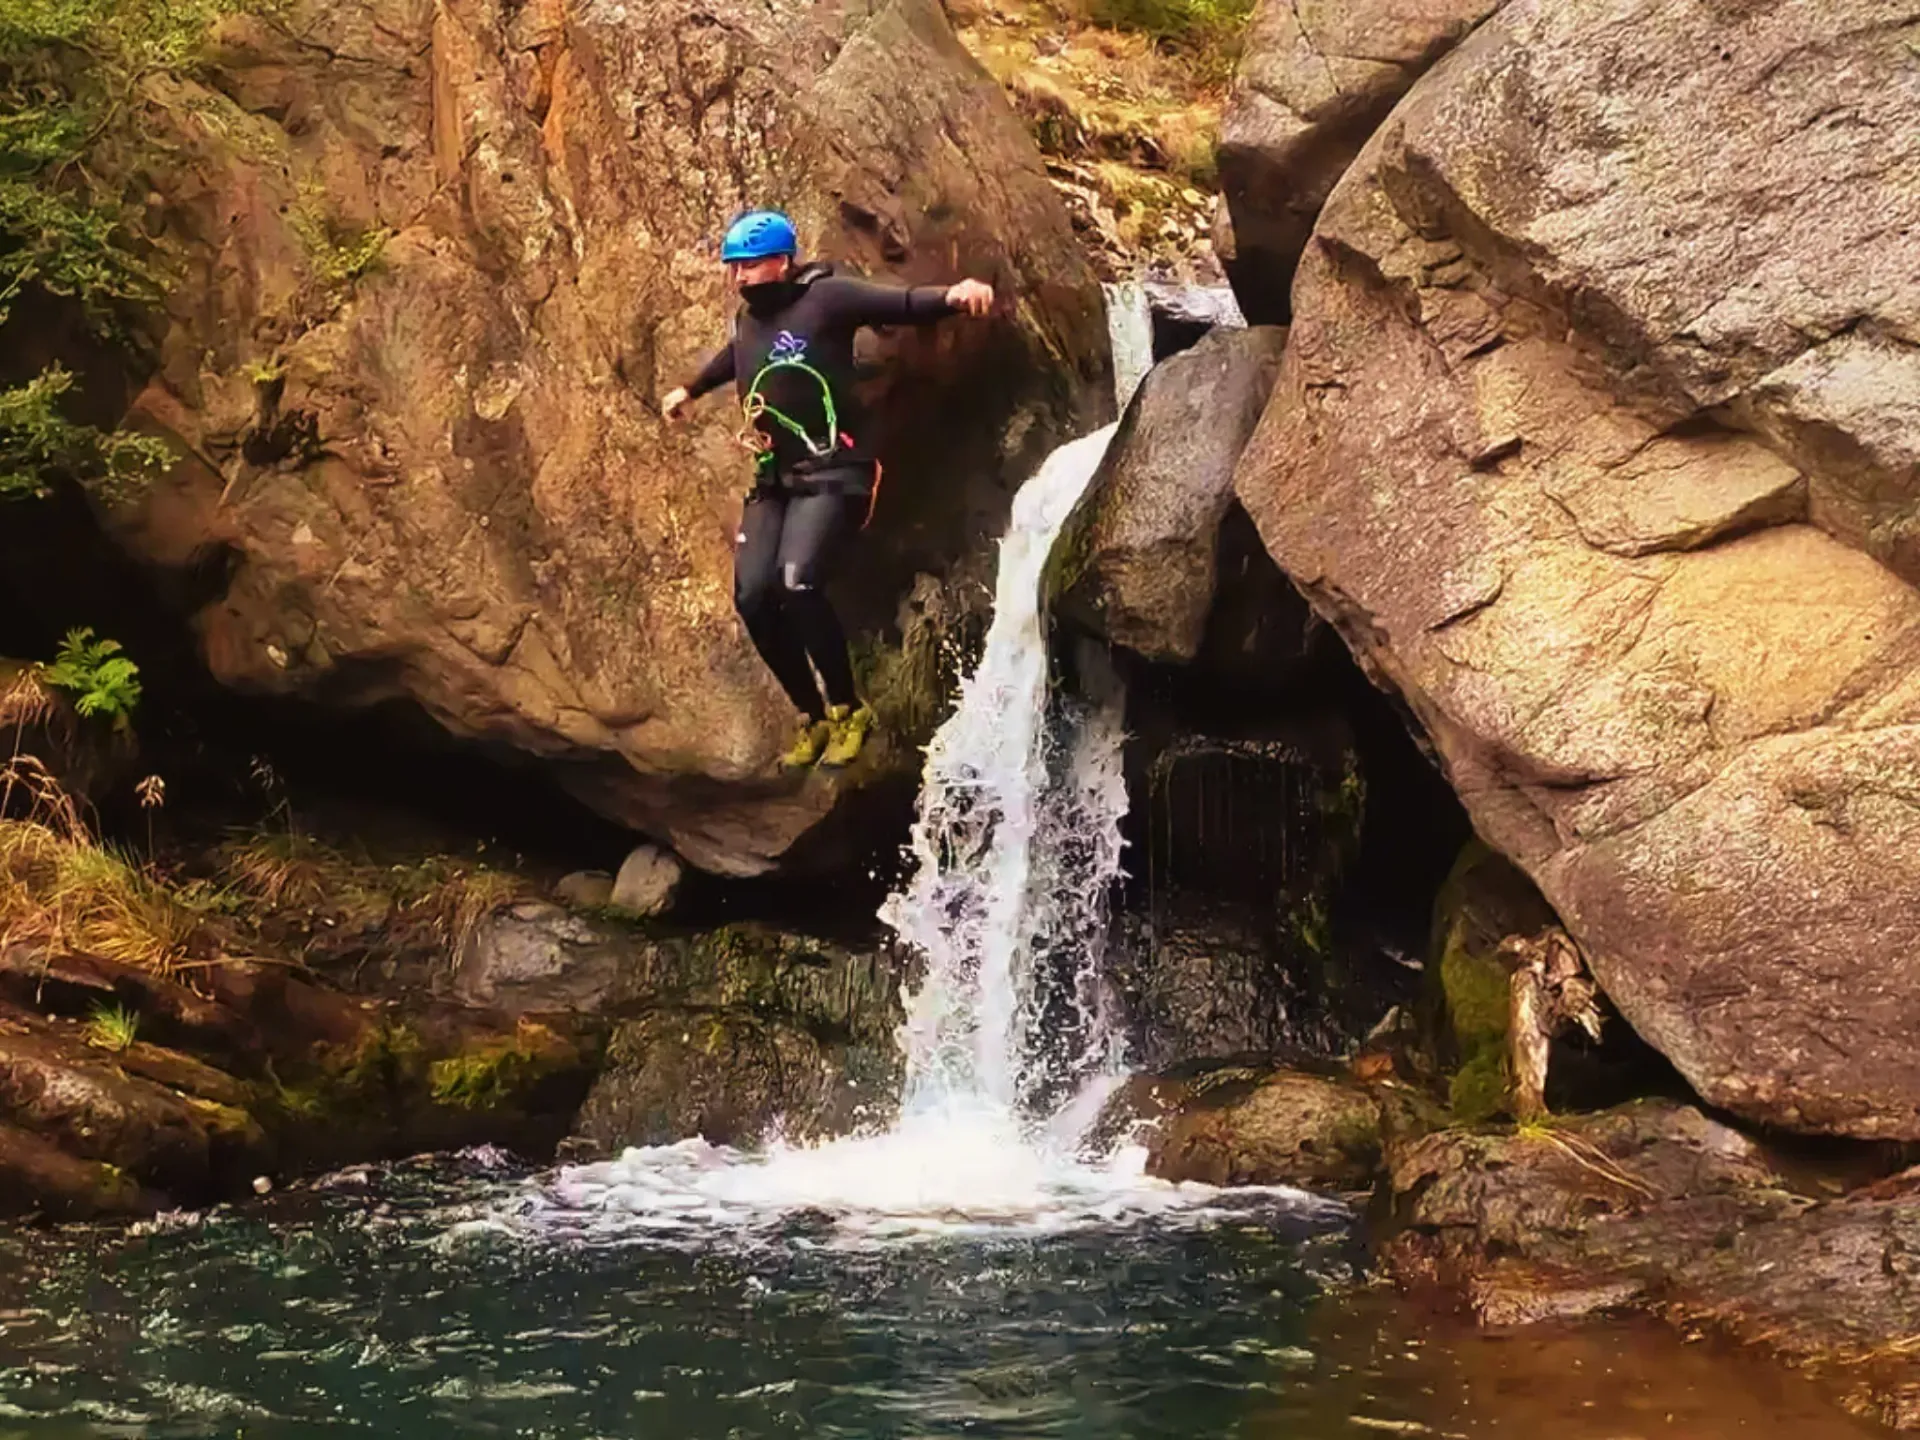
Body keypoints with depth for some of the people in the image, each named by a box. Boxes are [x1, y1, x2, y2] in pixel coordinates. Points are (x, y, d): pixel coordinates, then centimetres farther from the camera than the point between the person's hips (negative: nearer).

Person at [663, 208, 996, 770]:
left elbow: (902, 303, -22)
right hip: (773, 480, 8)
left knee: (797, 585, -26)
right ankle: (812, 717, 11)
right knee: (753, 597, -6)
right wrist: (691, 389, 55)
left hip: (833, 476, -8)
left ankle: (848, 711, -6)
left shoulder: (824, 298, -9)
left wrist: (953, 296, -43)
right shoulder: (748, 317, 14)